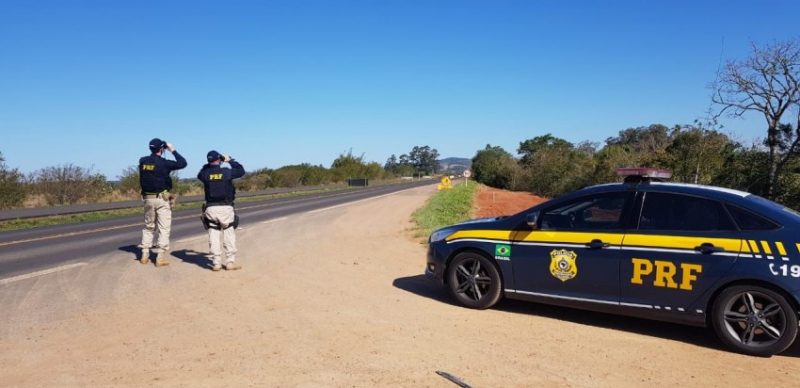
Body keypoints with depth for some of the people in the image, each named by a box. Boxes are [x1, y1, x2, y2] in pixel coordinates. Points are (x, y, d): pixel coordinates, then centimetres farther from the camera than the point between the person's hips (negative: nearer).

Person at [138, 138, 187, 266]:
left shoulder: (142, 161, 1)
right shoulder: (163, 163, -14)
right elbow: (182, 163, -11)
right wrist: (173, 150, 0)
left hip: (148, 199, 5)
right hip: (162, 199, -5)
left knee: (148, 227, 18)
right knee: (164, 228, 0)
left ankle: (145, 255, 19)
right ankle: (160, 257, -2)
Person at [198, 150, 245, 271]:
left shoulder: (205, 174, 0)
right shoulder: (227, 172, -5)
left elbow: (199, 174, 25)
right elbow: (241, 171, 12)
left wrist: (209, 164, 22)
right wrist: (230, 160, 20)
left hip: (210, 208, 2)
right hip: (225, 208, -2)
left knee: (213, 236, 8)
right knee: (229, 235, 6)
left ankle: (216, 262, 9)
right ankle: (230, 262, 7)